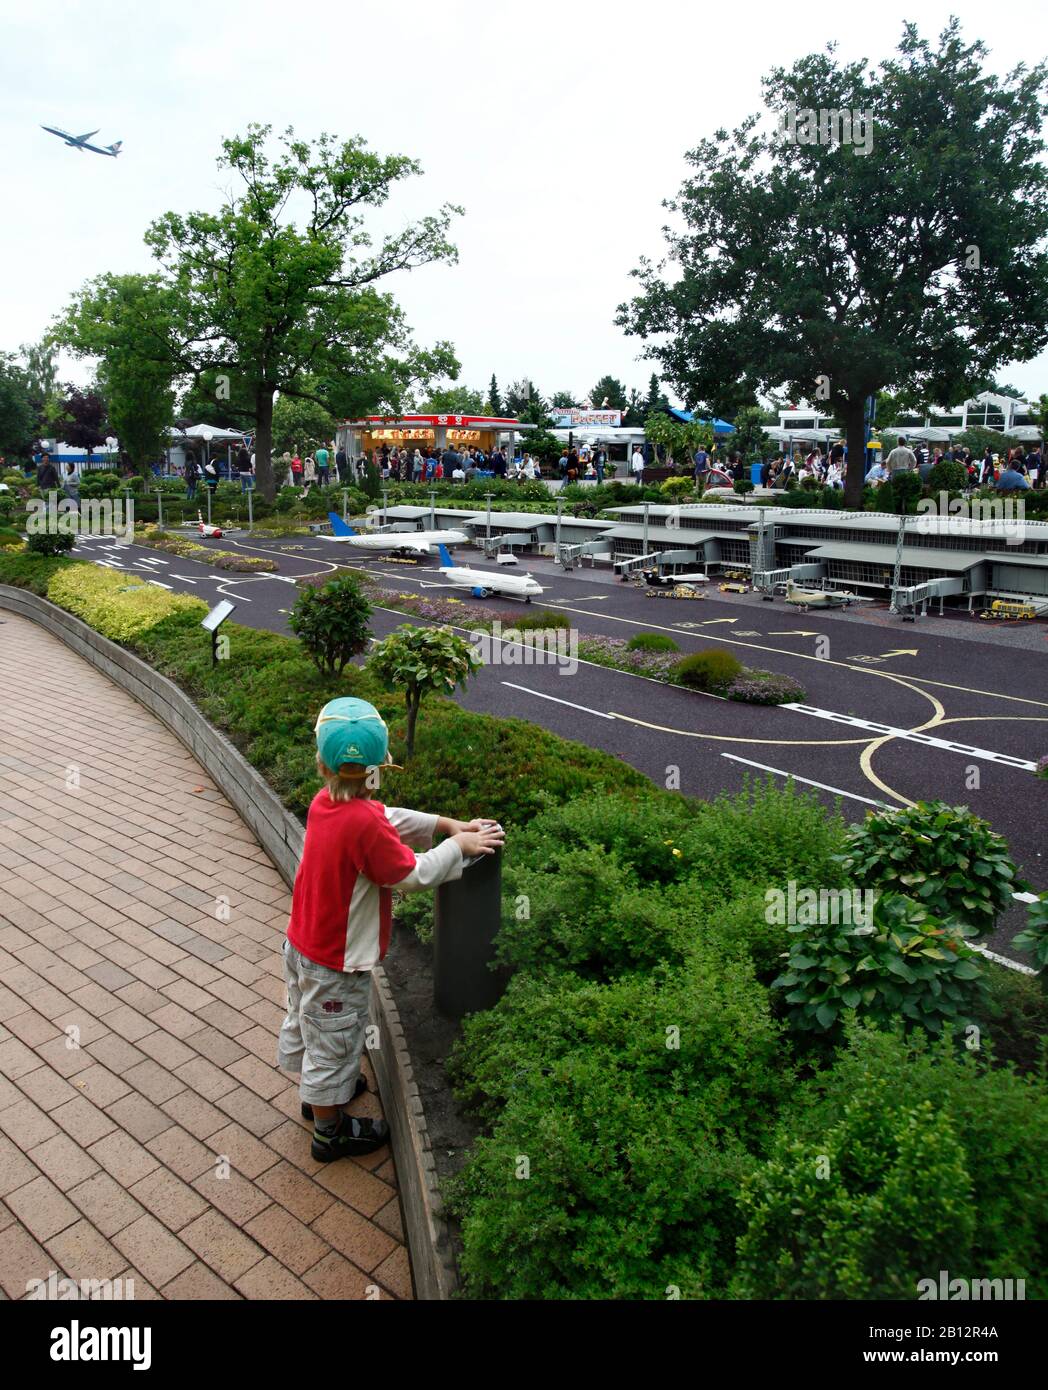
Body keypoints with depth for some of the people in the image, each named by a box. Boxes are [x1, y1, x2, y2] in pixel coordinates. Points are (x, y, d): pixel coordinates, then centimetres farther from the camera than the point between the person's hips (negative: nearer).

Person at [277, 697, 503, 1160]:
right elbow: (413, 875, -24)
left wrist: (448, 823, -3)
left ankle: (315, 1093, 54)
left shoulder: (323, 802, -8)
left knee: (304, 1025, 29)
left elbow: (391, 819, 3)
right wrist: (458, 846, -11)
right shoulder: (364, 823, -34)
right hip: (336, 964, -8)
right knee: (333, 1043, 14)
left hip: (301, 943, 8)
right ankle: (330, 1131, 35)